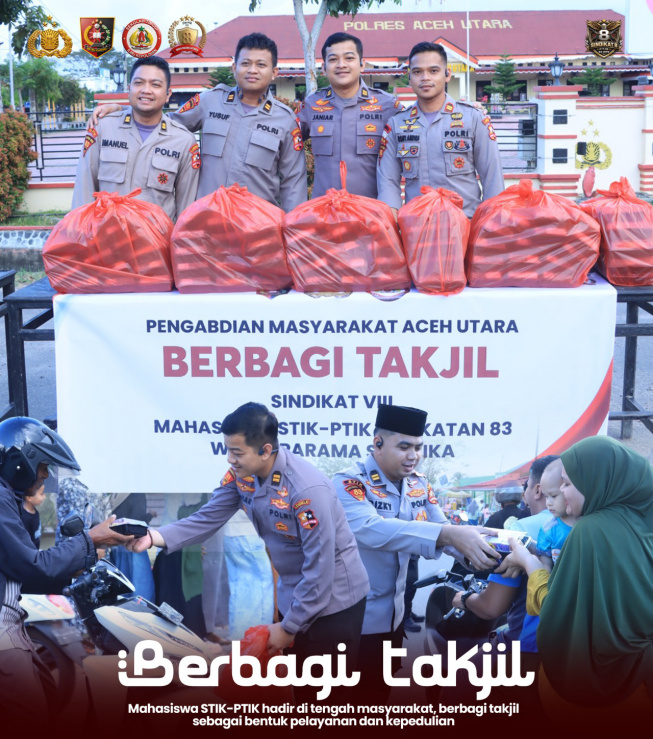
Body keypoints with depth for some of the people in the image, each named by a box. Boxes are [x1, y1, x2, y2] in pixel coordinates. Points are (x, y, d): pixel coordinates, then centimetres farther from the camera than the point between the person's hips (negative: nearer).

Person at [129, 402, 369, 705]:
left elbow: (320, 569, -26)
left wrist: (289, 627, -18)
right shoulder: (241, 475, -8)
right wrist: (155, 537, -25)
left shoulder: (308, 490, -30)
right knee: (301, 690, 21)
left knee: (328, 697, 5)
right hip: (293, 596, 7)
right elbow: (207, 519, -8)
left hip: (331, 601, -7)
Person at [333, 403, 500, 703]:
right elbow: (372, 529, -37)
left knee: (383, 691, 20)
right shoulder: (348, 484, -20)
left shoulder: (419, 485, 1)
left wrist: (483, 550, -23)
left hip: (394, 613, 6)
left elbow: (441, 532, 1)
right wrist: (448, 534, -47)